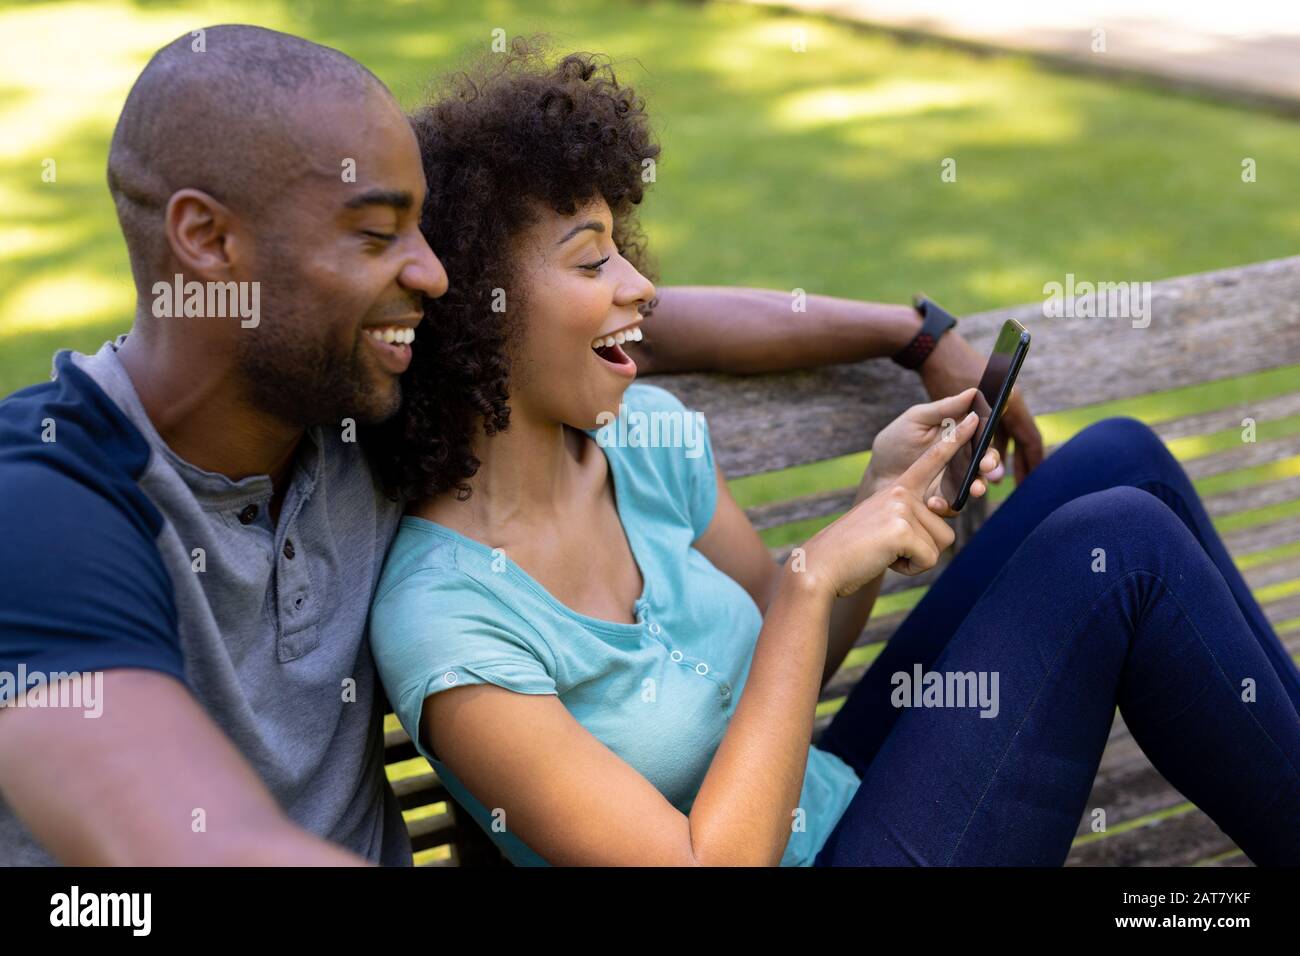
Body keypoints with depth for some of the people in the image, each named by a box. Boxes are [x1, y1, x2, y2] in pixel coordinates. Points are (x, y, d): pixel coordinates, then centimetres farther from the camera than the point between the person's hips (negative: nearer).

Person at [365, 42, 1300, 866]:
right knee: (1121, 547, -17)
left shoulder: (643, 432, -1)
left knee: (1118, 458, -2)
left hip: (835, 794, 8)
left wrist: (885, 493, -7)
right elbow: (712, 859, -25)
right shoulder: (445, 623, -24)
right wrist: (819, 574, -25)